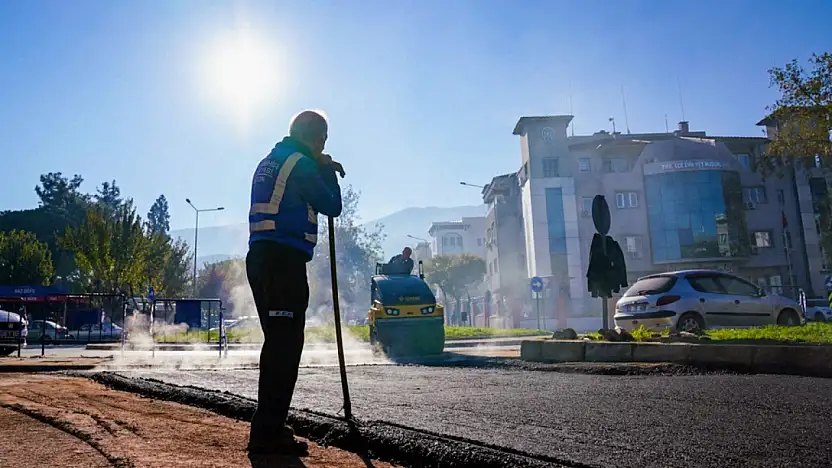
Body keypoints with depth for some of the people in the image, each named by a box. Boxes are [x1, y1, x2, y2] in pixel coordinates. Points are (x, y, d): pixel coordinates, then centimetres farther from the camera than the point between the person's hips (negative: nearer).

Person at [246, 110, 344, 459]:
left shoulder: (268, 162, 22)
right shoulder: (301, 163, -7)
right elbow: (332, 206, -3)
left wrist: (322, 172, 23)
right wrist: (329, 172, 12)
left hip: (261, 257, 10)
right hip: (284, 260, -10)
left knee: (278, 344, 15)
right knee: (285, 347, -8)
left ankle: (269, 429, 22)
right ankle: (267, 435, -6)